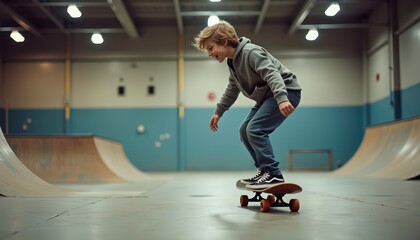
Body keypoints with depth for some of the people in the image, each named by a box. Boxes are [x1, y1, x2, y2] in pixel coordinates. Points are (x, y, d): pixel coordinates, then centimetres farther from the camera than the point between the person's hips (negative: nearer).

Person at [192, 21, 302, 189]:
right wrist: (218, 112, 27)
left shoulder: (251, 52, -20)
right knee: (245, 131, 8)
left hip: (286, 92, -10)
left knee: (255, 129, -21)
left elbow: (272, 74, -32)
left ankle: (273, 174, -16)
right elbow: (232, 90, 24)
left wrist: (281, 99, -46)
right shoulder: (233, 63, 10)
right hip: (267, 96, 10)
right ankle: (264, 171, 14)